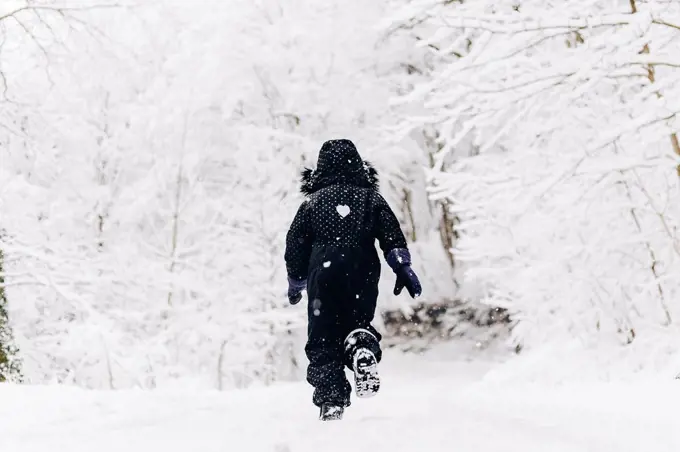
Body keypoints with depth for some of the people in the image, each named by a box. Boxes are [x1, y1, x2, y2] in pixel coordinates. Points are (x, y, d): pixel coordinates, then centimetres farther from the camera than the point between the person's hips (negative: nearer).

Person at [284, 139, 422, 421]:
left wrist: (295, 284, 27)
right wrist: (403, 267, 0)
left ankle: (331, 399, -8)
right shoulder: (371, 197, 13)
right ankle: (362, 346, -22)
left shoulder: (312, 202, 14)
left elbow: (295, 247, 16)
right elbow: (392, 235, 1)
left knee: (323, 340, 6)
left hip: (323, 274, 0)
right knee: (357, 322, 16)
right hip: (363, 276, 1)